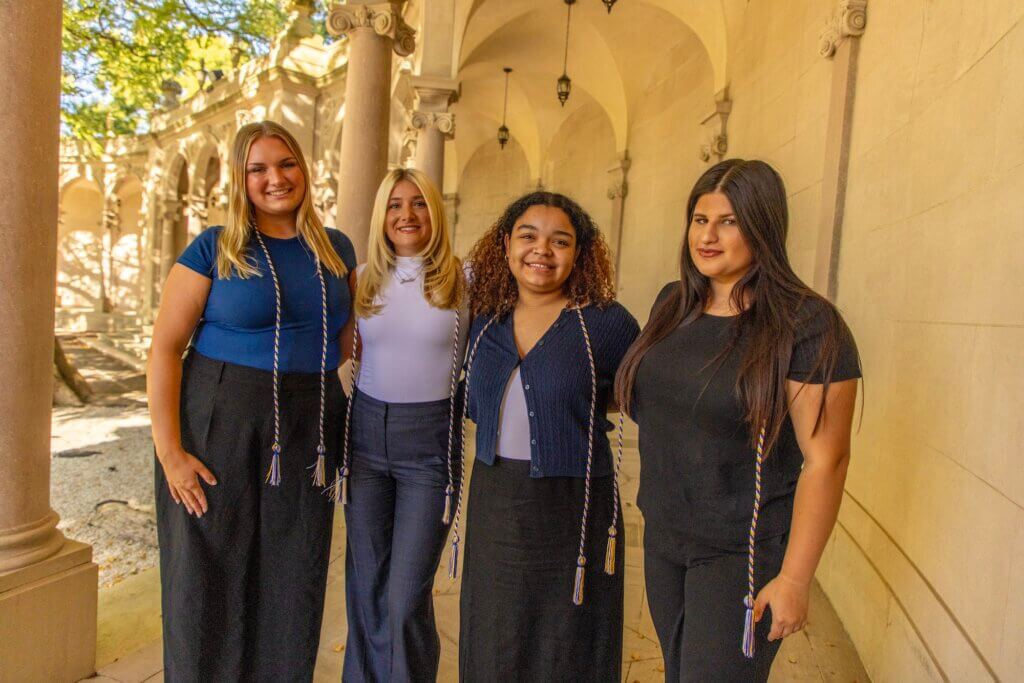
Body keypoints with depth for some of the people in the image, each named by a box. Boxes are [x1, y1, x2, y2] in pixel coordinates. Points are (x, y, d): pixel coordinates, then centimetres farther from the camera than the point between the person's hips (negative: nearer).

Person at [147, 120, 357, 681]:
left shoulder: (336, 249, 8)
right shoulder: (214, 248, -3)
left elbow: (350, 335, 17)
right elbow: (164, 348, -6)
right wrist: (169, 451, -12)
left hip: (310, 432, 3)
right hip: (219, 424, -3)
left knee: (293, 584, 13)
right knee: (210, 579, 9)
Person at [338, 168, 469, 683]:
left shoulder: (462, 281, -4)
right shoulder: (363, 279, 6)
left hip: (430, 440, -3)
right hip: (366, 433, 4)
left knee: (407, 596, -1)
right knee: (366, 581, 15)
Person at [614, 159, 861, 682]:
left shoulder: (807, 325, -17)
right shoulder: (672, 303, 2)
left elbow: (825, 461, -17)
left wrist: (793, 579, -16)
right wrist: (656, 506, 12)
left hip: (742, 553, -6)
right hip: (662, 536, 6)